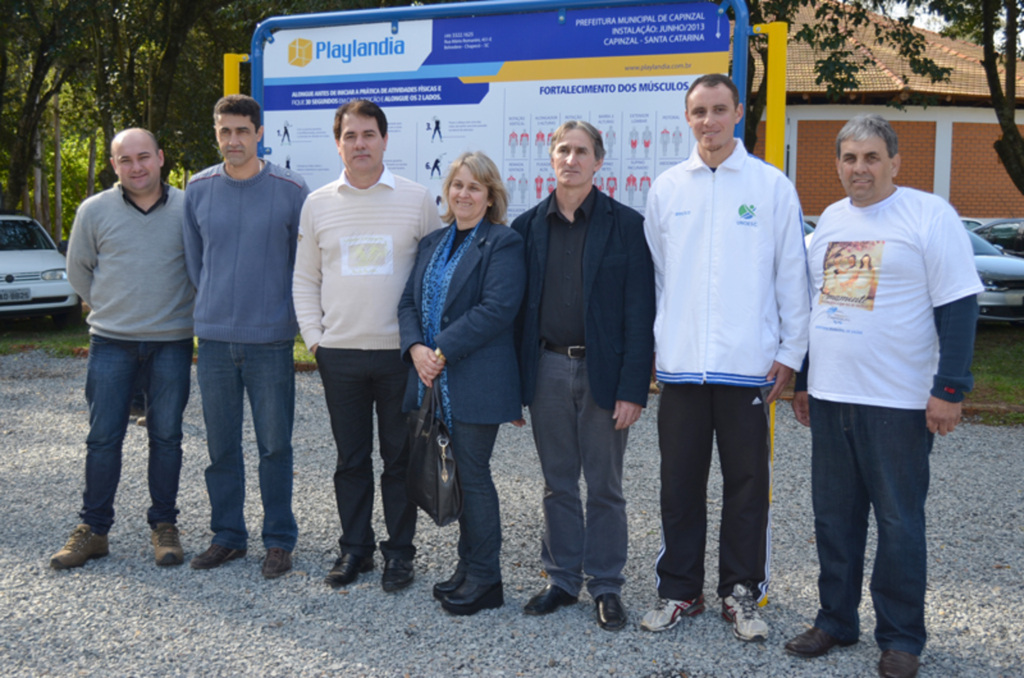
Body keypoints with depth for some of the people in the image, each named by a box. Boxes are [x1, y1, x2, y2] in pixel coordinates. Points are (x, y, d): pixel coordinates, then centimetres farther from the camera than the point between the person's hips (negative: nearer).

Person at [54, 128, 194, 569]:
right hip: (111, 342, 1)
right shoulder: (94, 211, 2)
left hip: (172, 342, 0)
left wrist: (180, 310, 8)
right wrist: (111, 308, 13)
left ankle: (164, 527, 16)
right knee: (103, 437, 2)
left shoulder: (188, 209, 1)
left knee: (166, 436, 5)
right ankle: (93, 530, 12)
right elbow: (78, 271, 14)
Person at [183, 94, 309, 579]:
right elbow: (193, 258, 16)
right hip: (213, 337, 3)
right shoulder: (198, 189, 5)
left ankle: (279, 540, 16)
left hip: (271, 338, -3)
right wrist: (213, 306, 15)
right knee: (221, 446, 10)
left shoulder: (290, 189, -4)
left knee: (274, 445, 4)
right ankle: (227, 535, 24)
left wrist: (292, 313, 5)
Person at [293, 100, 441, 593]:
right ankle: (355, 548, 24)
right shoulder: (318, 204, 7)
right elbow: (305, 279, 13)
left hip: (400, 353, -2)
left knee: (400, 458, 6)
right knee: (351, 459, 11)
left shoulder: (417, 200, 1)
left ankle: (400, 552, 18)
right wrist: (314, 336, 4)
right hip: (339, 354, 2)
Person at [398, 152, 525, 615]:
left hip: (476, 382, -7)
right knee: (454, 474, 12)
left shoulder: (503, 244, -6)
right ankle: (469, 567, 25)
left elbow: (496, 309, -17)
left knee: (472, 474, -2)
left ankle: (484, 578, 10)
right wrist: (415, 347, -6)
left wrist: (443, 352, -18)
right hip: (434, 381, 7)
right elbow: (409, 301, 14)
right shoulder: (432, 243, 17)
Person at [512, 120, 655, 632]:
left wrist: (633, 388, -13)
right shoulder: (528, 226, 6)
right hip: (547, 369, 3)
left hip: (602, 372, -3)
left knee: (604, 487, 7)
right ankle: (562, 579, 26)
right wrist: (514, 380, 2)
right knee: (558, 484, 13)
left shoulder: (626, 225, -3)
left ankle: (606, 586, 20)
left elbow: (639, 312, -7)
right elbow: (517, 307, 7)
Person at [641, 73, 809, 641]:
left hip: (748, 364, -2)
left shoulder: (772, 186, 2)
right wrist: (648, 345, 7)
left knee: (747, 483, 7)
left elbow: (792, 275, 3)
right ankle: (679, 590, 22)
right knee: (680, 483, 9)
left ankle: (741, 593, 21)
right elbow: (653, 273, 12)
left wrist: (791, 351, 1)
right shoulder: (666, 188, 8)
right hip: (680, 362, 2)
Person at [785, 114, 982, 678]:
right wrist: (801, 379, 20)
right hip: (829, 397, 6)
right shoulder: (830, 219, 14)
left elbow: (959, 306, -9)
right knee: (834, 518, 12)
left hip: (898, 400, -6)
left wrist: (949, 388, -15)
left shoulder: (929, 214, -5)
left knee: (899, 523, 3)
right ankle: (836, 619, 26)